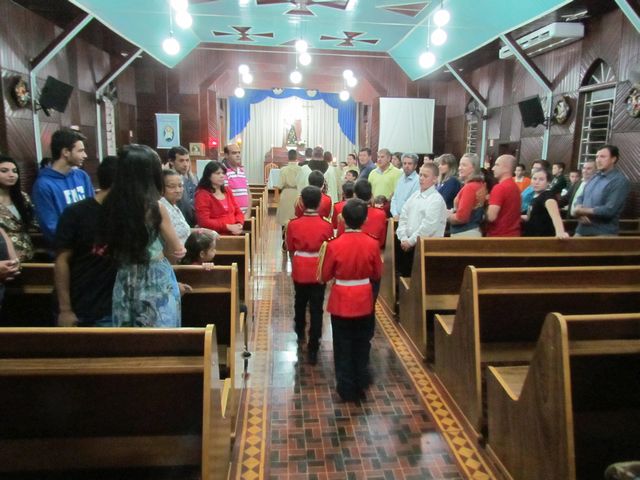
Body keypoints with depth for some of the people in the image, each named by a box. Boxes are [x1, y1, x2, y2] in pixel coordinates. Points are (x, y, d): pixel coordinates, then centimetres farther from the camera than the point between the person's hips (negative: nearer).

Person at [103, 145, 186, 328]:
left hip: (125, 283, 5)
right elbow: (177, 251, -3)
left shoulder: (112, 204, -3)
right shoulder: (155, 207, -15)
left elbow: (114, 248, 7)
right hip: (157, 284, -5)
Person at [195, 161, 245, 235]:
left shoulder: (227, 191, 19)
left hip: (234, 234, 6)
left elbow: (238, 211, 20)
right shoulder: (202, 195, -1)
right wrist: (228, 227, -15)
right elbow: (204, 221, -10)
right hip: (217, 236, -6)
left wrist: (239, 224, -2)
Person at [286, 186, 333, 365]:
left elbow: (290, 249, 1)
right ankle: (312, 349, 7)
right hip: (319, 272, -2)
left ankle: (300, 333, 45)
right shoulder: (327, 226, -12)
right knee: (316, 309, 4)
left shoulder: (293, 224, -10)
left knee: (300, 303, 25)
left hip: (300, 271, 2)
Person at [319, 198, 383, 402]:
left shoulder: (334, 245, -17)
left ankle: (346, 388, 21)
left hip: (341, 301, -2)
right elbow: (377, 275, 0)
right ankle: (360, 385, 31)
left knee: (343, 346, 13)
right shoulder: (372, 244, -12)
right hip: (364, 300, 2)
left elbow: (325, 276, -8)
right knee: (362, 344, 20)